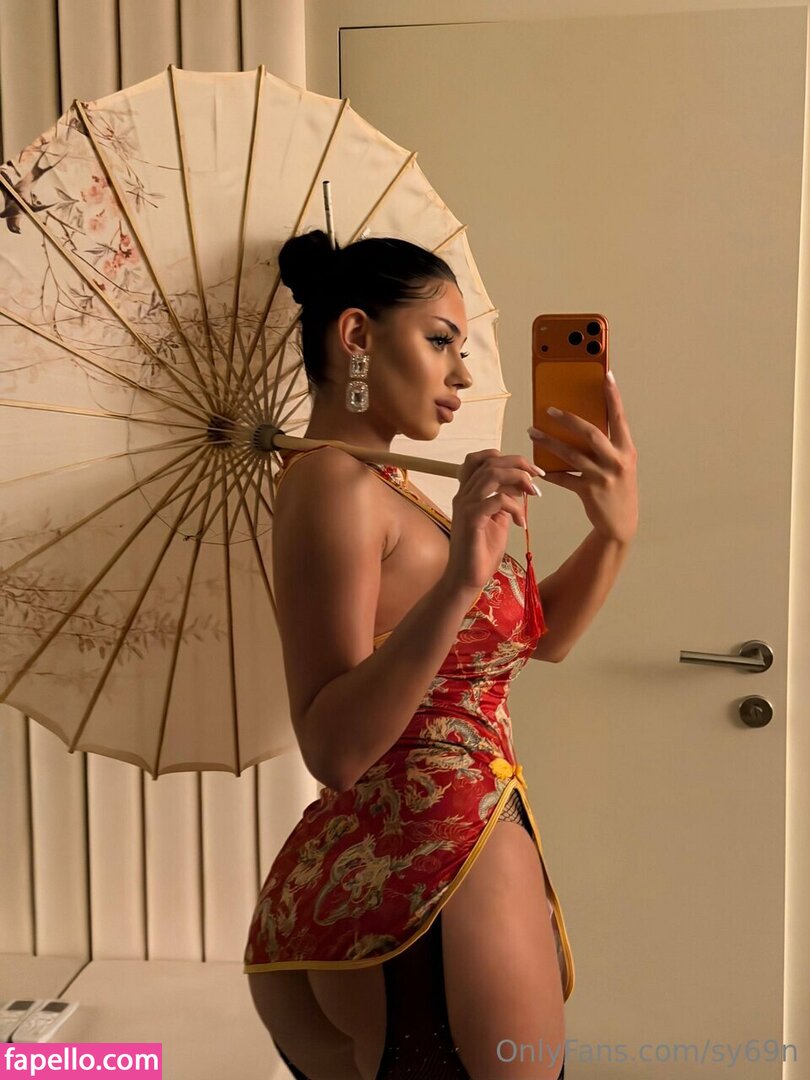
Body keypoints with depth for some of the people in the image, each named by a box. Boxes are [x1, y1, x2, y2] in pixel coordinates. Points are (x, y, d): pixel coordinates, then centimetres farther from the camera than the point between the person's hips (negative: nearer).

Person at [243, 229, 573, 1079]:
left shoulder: (380, 483, 14)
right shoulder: (331, 480, -15)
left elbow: (538, 635, 17)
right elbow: (332, 749, -23)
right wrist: (457, 584, -33)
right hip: (430, 872, -9)